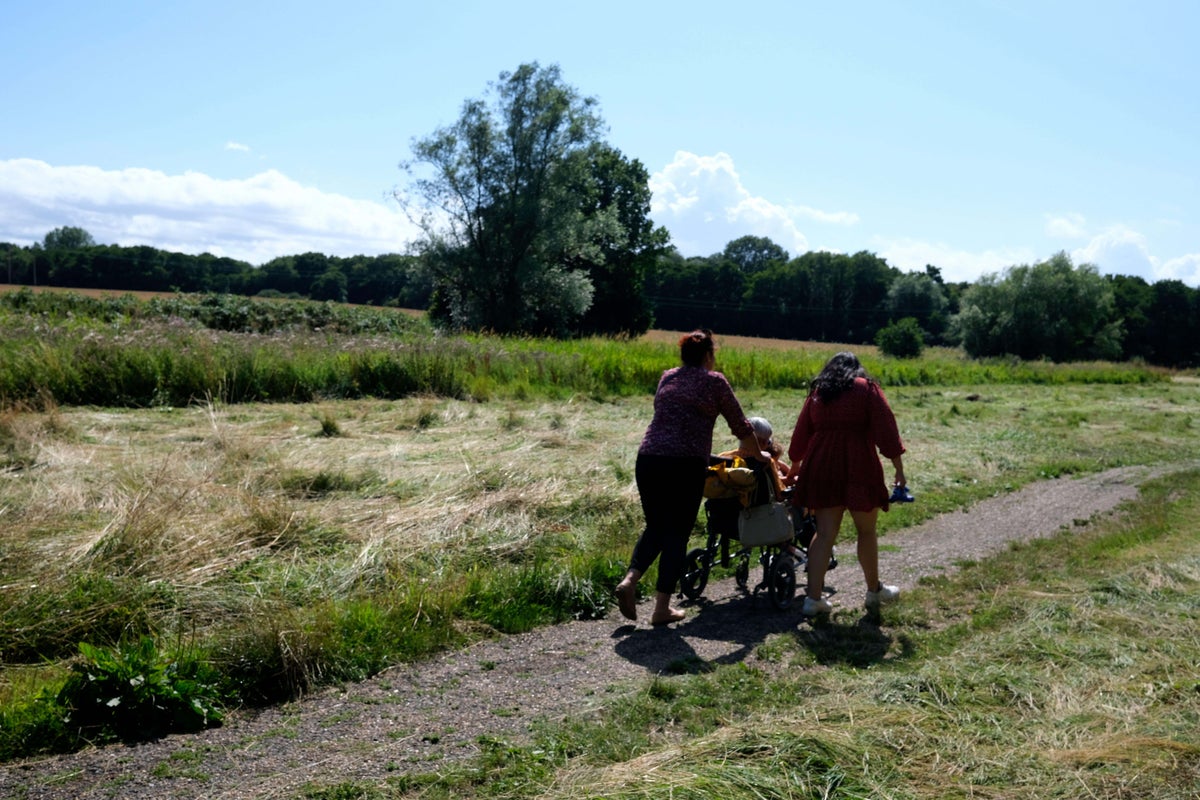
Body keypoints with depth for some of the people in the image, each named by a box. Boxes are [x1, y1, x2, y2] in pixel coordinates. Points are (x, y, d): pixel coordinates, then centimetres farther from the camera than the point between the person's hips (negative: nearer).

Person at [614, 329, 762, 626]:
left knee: (655, 527, 20)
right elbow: (740, 426, 8)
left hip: (648, 459, 5)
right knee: (677, 534, 5)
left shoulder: (667, 377, 18)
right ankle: (662, 608, 7)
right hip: (686, 465, -5)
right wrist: (754, 453, 27)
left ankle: (630, 580, 1)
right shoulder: (713, 381, 4)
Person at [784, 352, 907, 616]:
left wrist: (795, 468, 32)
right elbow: (886, 430, -5)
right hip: (858, 467, -4)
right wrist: (899, 467, -3)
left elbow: (801, 434, 19)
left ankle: (814, 597, 2)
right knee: (866, 531, 12)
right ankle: (874, 590, 27)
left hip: (821, 468, 4)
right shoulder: (867, 388, 4)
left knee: (825, 533, 6)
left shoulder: (817, 392, 15)